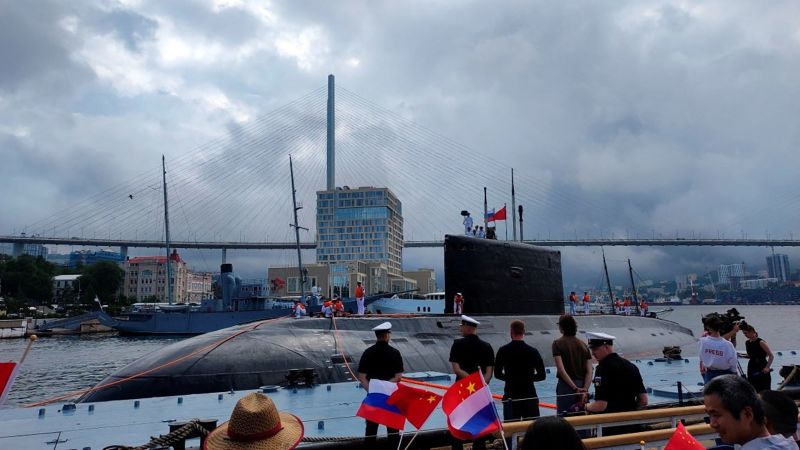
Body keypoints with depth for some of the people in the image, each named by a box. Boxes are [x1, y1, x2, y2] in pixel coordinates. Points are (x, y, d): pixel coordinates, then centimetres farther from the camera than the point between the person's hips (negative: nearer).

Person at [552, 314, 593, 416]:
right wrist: (585, 389, -7)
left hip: (566, 385, -4)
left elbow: (561, 369, -15)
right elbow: (589, 372, -1)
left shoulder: (558, 343, -6)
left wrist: (575, 388, -14)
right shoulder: (583, 344, 7)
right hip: (582, 386, 5)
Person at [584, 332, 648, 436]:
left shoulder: (603, 368, -15)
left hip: (610, 428, -7)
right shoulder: (631, 366, 6)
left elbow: (600, 405, -20)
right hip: (633, 427, 7)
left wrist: (587, 407, -1)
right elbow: (643, 401, 7)